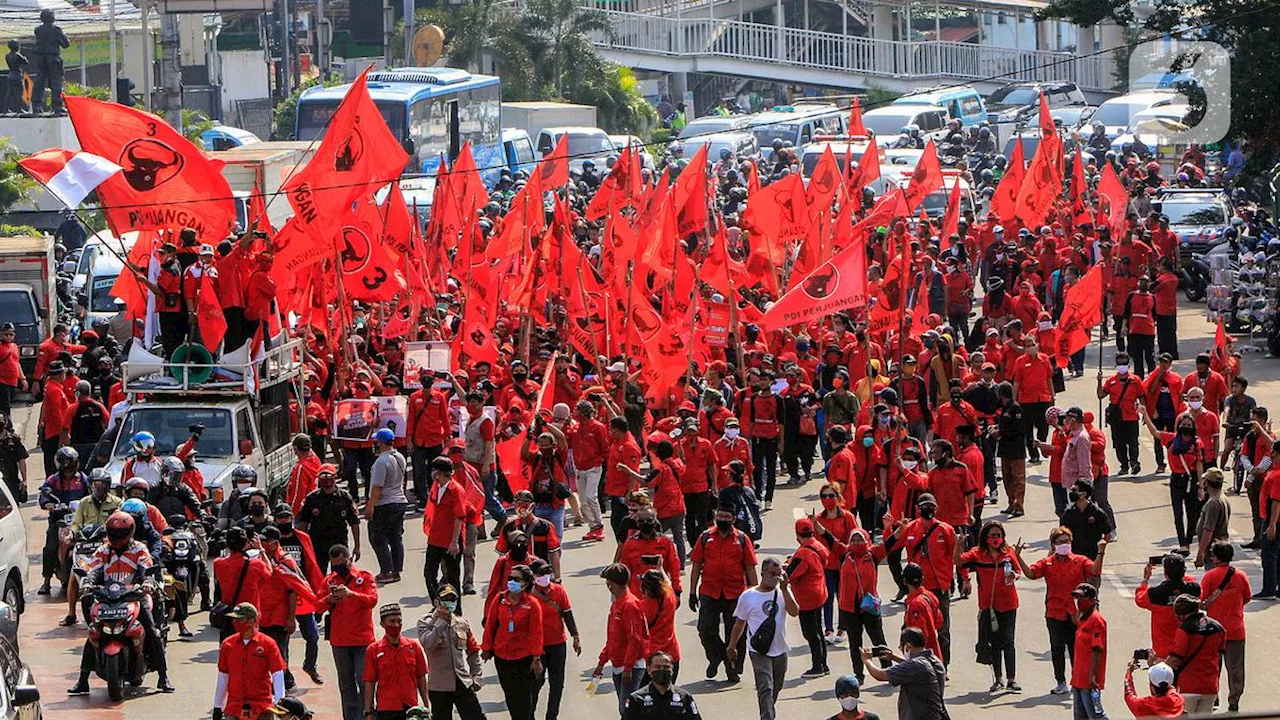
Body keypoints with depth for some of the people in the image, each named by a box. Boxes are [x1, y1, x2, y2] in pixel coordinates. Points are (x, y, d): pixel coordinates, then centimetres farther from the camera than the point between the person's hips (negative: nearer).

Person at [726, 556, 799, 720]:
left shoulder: (782, 592, 2)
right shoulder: (748, 596, -4)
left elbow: (794, 612, -15)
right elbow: (740, 623, 7)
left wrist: (784, 589, -18)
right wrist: (731, 647, 13)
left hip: (780, 650, 4)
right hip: (759, 651, -4)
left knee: (775, 689, 17)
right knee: (766, 689, -17)